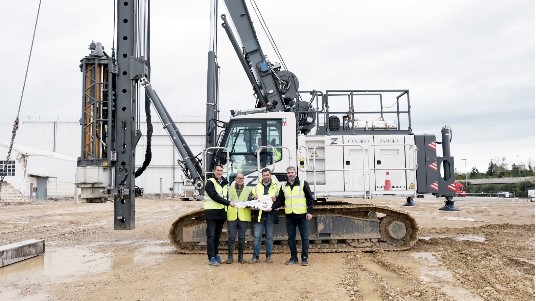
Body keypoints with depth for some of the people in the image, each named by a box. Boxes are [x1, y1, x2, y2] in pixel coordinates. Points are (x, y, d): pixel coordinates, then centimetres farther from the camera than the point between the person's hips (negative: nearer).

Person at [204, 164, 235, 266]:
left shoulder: (225, 183, 17)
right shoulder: (210, 182, -6)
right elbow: (214, 196, -16)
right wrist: (228, 203, -20)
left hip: (221, 213, 6)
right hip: (211, 212, -6)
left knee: (217, 236, 12)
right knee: (211, 236, -7)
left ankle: (216, 255, 20)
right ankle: (211, 258, -7)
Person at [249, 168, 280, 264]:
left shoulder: (275, 186, 8)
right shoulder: (258, 186, 12)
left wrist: (274, 198, -14)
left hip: (270, 214, -1)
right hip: (259, 214, 1)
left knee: (269, 236, 6)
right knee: (257, 236, -2)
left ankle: (269, 256, 15)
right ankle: (255, 256, 5)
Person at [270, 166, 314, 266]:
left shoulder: (303, 184, 0)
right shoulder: (283, 186, 11)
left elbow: (309, 198, 0)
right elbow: (280, 201, 13)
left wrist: (309, 212, -7)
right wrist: (271, 207, -3)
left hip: (302, 215, -4)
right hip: (289, 216, 4)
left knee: (304, 237, 0)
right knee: (291, 238, 8)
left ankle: (304, 258, 10)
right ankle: (293, 258, 18)